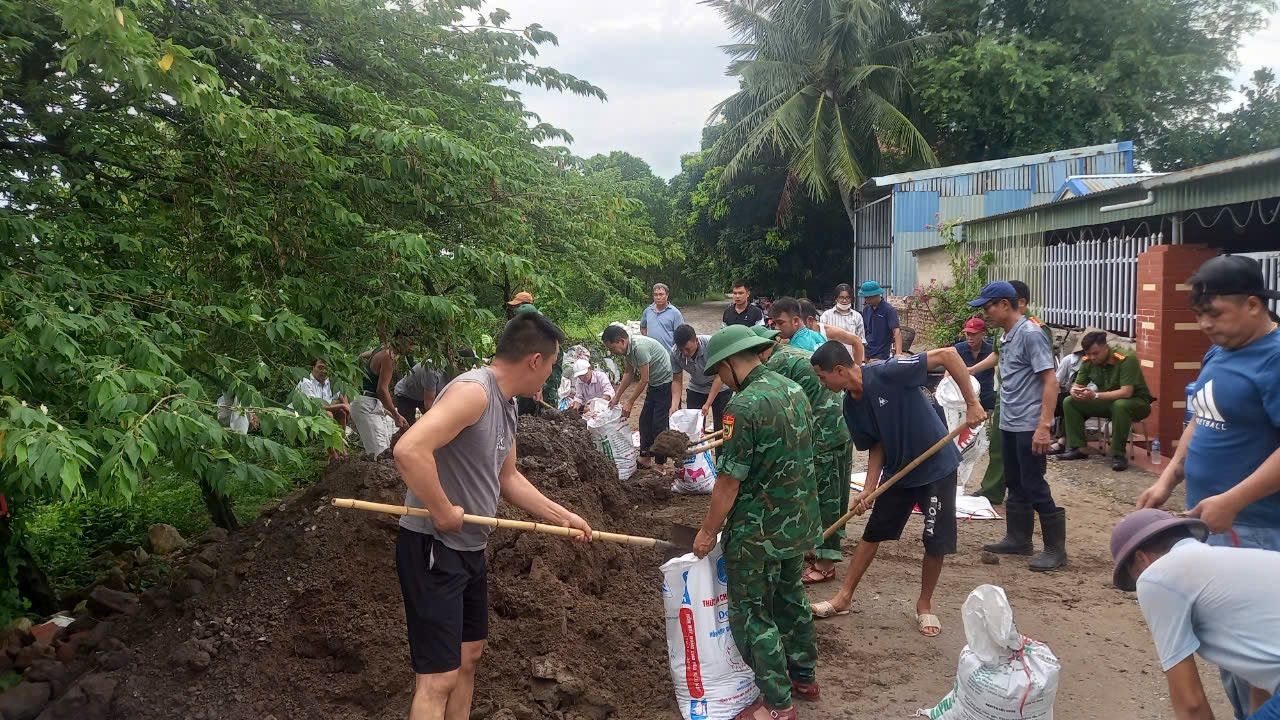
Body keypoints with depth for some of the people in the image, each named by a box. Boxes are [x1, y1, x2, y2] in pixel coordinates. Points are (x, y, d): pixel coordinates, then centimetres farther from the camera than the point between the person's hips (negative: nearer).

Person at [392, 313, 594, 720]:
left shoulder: (506, 403, 9)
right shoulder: (473, 391, -22)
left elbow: (508, 478, 19)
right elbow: (409, 450, -34)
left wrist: (562, 517, 17)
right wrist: (443, 513, -24)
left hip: (469, 548, 10)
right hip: (432, 548, -10)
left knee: (469, 654, 22)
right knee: (439, 677, -7)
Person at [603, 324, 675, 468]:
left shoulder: (639, 347, -28)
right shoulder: (627, 349, 0)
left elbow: (644, 379, -23)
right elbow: (628, 373, 15)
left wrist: (629, 402, -15)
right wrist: (616, 397, 15)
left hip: (667, 383, -9)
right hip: (654, 385, 9)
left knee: (659, 424, -7)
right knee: (645, 421, 11)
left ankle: (660, 464, 3)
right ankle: (646, 458, 20)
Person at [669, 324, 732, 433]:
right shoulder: (675, 353, -21)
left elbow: (719, 376, -26)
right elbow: (677, 381, -10)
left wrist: (708, 404, -28)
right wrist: (674, 405, -24)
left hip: (721, 388, -3)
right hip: (696, 389, 3)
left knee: (721, 427, -4)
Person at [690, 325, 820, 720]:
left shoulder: (744, 406, -24)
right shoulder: (794, 389, 3)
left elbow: (729, 480, -21)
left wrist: (709, 531, -9)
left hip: (759, 531, -9)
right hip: (800, 521, 9)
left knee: (751, 613, 5)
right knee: (791, 596, 24)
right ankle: (804, 676, 39)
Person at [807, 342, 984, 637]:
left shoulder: (887, 373, -27)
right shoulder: (852, 405, -4)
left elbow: (948, 354, -27)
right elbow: (876, 446, 4)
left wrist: (972, 403, -28)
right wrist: (868, 490, -6)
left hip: (936, 467, -7)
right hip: (897, 471, 7)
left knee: (936, 542, 1)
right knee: (872, 533, 12)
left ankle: (925, 604, 24)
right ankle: (844, 597, 25)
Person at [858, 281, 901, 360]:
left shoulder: (888, 310, -11)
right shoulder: (866, 309, 7)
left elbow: (897, 331, -20)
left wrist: (898, 353, -32)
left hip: (883, 355, -6)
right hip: (868, 353, 6)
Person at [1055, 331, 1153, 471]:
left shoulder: (1126, 359, -26)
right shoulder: (1088, 361, -8)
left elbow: (1126, 392, -33)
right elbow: (1077, 385, 0)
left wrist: (1095, 396, -41)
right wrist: (1075, 391, -27)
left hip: (1136, 402, -6)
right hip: (1107, 402, 6)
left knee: (1120, 405, -40)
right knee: (1069, 402, -8)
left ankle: (1118, 454, -28)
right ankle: (1077, 448, -6)